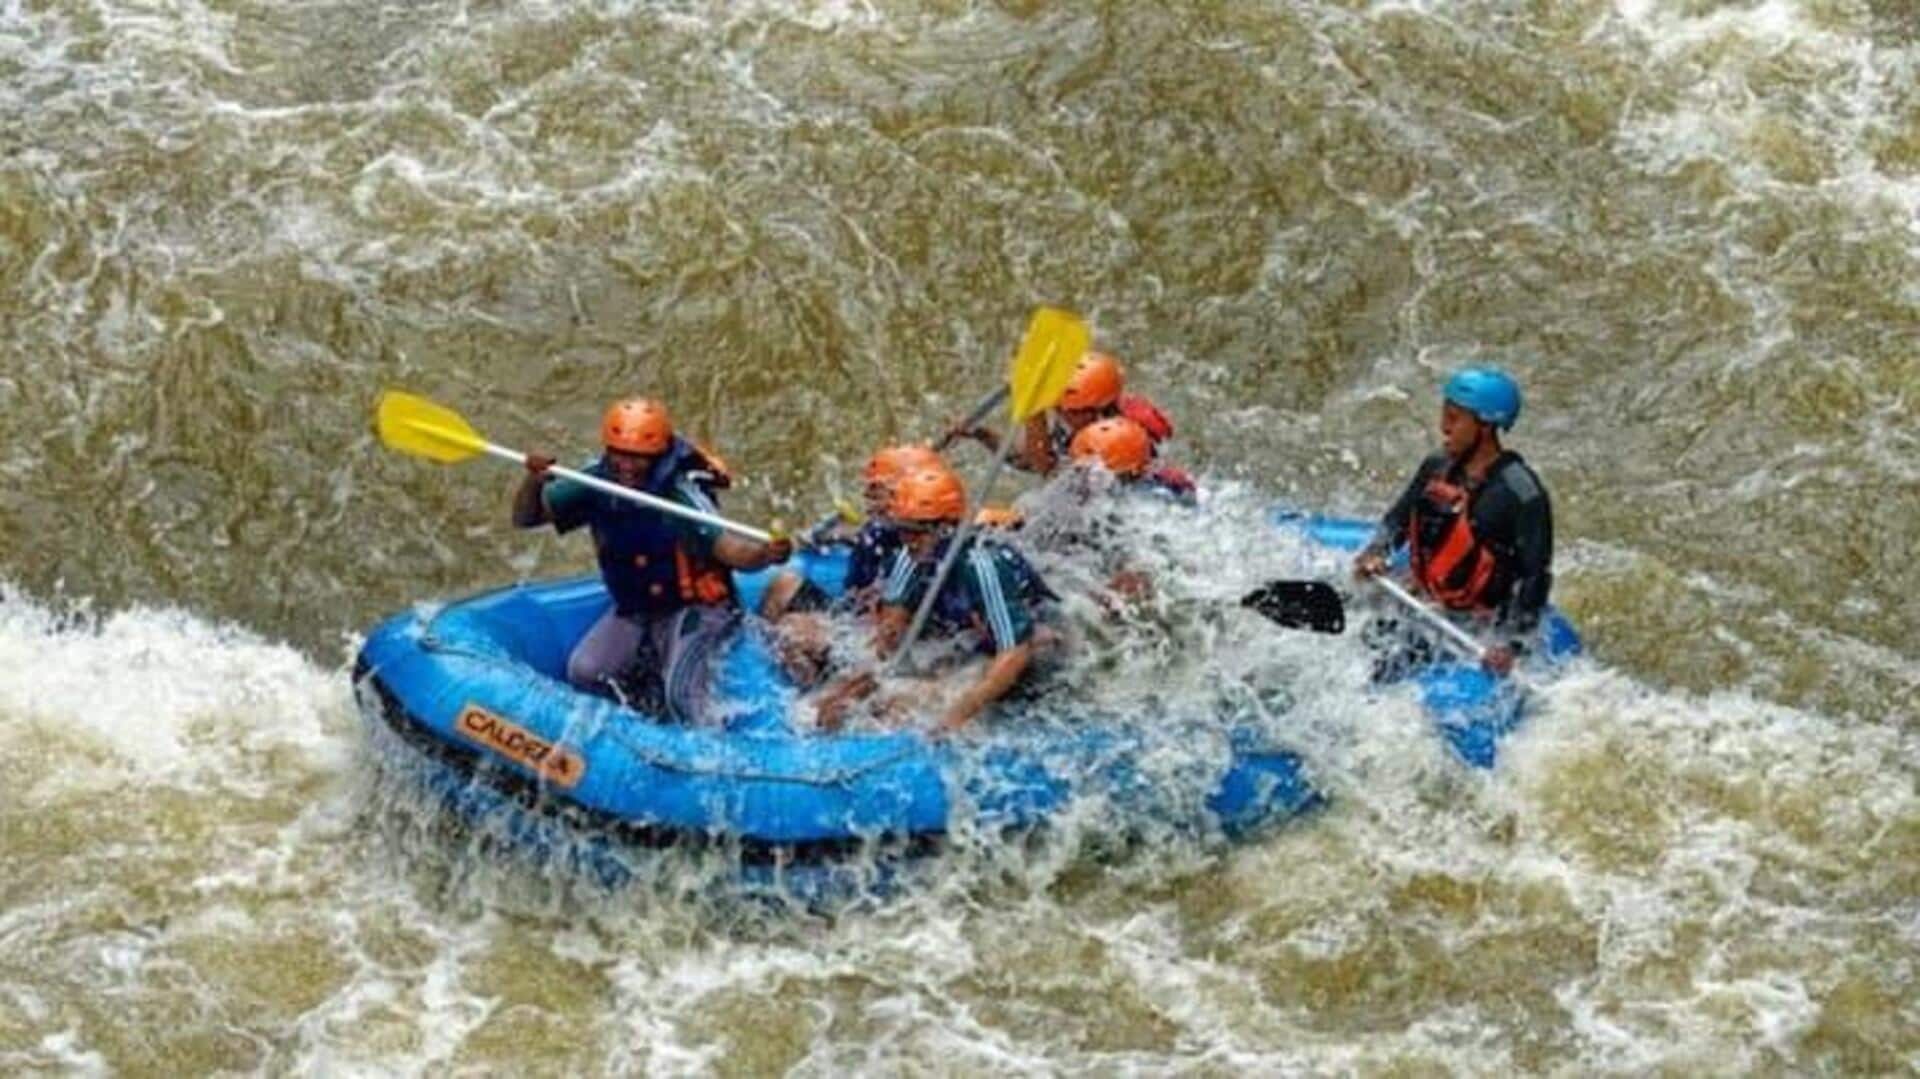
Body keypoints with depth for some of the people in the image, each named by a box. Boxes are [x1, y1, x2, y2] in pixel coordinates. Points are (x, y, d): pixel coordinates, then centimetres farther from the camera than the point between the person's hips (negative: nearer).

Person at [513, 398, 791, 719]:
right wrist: (534, 482, -29)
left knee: (680, 697, -23)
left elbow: (726, 548, -36)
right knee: (584, 673, -13)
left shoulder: (681, 493, -25)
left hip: (691, 608, -5)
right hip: (633, 610, 5)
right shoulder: (596, 485, -10)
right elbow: (525, 517, -7)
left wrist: (765, 554, -58)